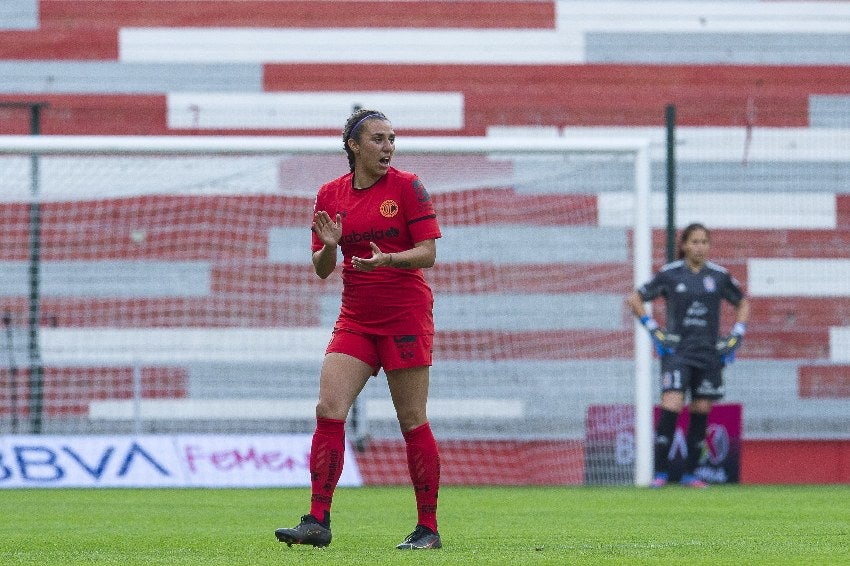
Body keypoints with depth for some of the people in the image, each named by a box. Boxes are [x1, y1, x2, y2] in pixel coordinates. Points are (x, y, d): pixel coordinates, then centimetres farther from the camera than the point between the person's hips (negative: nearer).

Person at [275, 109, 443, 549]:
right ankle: (318, 522, -9)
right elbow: (322, 268, 9)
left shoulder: (407, 187, -5)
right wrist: (329, 246, -13)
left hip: (406, 316, -4)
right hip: (356, 319, 4)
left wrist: (387, 260, -26)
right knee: (328, 409, -9)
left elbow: (428, 252, -9)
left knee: (412, 422, -2)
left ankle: (428, 528, 6)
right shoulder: (331, 195, 6)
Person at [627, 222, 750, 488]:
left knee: (701, 412, 4)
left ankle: (690, 474, 13)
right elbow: (635, 299, 9)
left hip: (710, 354, 3)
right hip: (677, 351, -3)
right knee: (671, 408, -16)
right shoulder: (669, 274, 0)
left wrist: (735, 337, 10)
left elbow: (742, 304, 21)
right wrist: (654, 331, 1)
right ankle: (660, 473, -14)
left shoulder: (719, 276, 5)